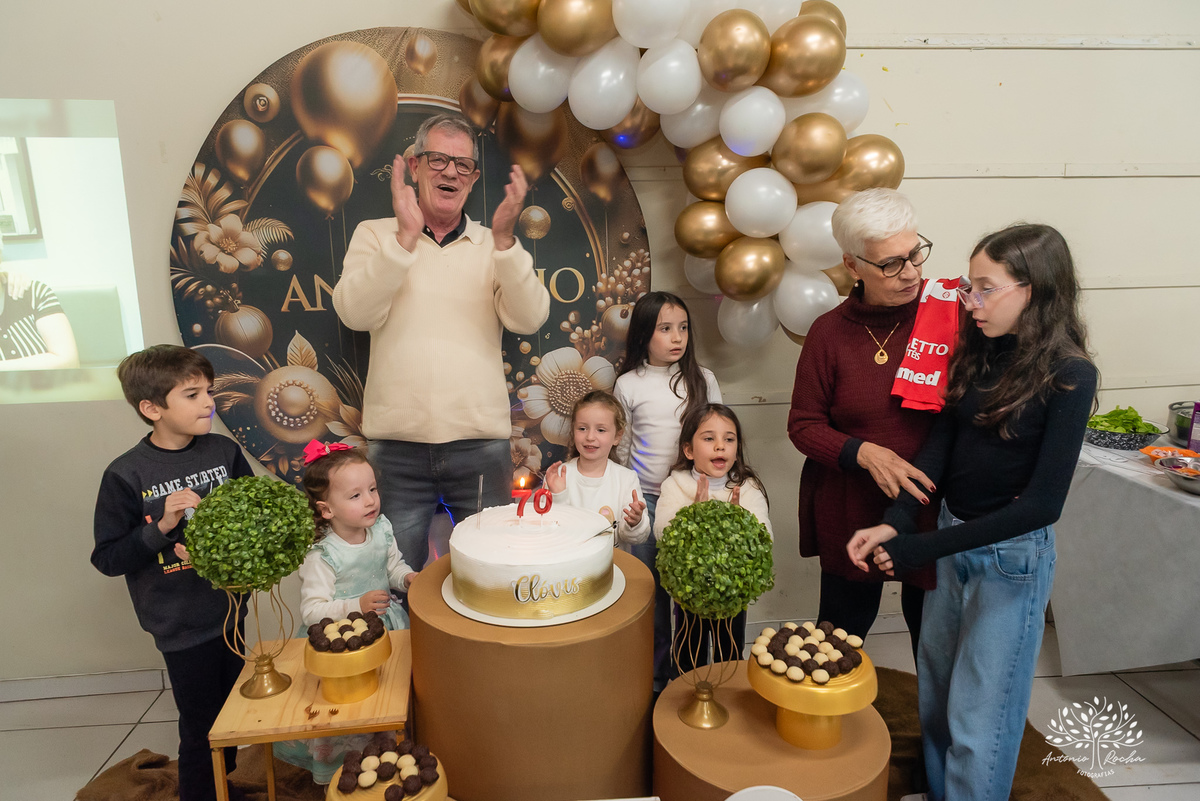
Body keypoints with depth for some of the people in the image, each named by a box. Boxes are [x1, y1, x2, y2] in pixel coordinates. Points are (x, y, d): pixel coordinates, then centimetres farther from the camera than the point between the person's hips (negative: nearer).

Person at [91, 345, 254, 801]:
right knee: (200, 728, 8)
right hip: (181, 625, -4)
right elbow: (108, 559, -11)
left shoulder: (225, 451, -4)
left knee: (231, 710, 21)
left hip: (229, 609, 5)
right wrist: (161, 526, -24)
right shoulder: (127, 476, -14)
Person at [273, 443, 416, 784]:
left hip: (387, 625, 5)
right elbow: (311, 611, -20)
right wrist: (356, 606, -29)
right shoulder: (320, 556, -21)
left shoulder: (381, 528, -4)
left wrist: (407, 577, -8)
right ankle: (346, 768, 27)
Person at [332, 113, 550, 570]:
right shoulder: (375, 234, 7)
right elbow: (355, 314, -10)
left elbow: (529, 319, -6)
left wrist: (503, 239, -16)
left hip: (481, 443, 1)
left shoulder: (494, 246, 10)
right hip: (397, 445, -1)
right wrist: (407, 236, -16)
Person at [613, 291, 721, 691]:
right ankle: (655, 677, 25)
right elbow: (622, 447, 7)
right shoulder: (628, 384, 0)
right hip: (647, 500, 0)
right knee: (652, 594, 8)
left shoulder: (703, 379, 2)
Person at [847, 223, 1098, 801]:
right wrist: (896, 523, -19)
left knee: (978, 718, 7)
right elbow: (938, 444, -4)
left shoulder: (1069, 376, -18)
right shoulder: (977, 352, -1)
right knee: (935, 692, 21)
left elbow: (1043, 503, -21)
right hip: (952, 537, 6)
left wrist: (923, 548, -25)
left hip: (1013, 555, -6)